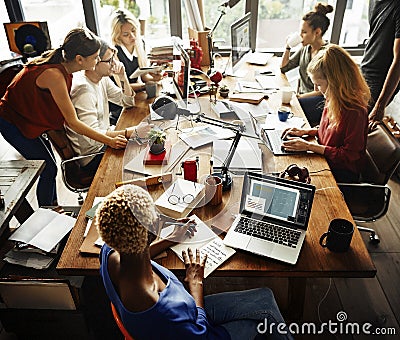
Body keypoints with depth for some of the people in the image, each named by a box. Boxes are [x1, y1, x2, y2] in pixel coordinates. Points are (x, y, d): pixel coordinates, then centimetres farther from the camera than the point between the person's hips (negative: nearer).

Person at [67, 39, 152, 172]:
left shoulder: (102, 79, 2)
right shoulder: (84, 89, -26)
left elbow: (128, 102, 11)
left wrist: (123, 78, -7)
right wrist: (133, 132, -38)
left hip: (103, 143, 9)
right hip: (91, 156, -9)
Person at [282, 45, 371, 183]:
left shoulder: (354, 112, -26)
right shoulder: (333, 100, 0)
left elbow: (349, 155, -22)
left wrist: (309, 146, -24)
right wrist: (305, 131, 2)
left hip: (342, 173, -8)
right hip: (326, 159, 8)